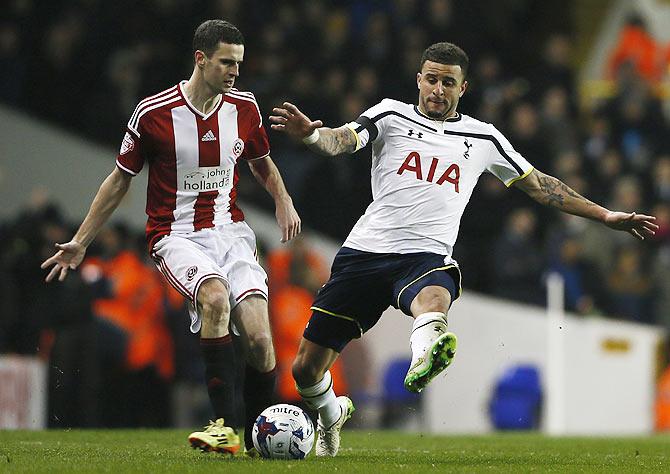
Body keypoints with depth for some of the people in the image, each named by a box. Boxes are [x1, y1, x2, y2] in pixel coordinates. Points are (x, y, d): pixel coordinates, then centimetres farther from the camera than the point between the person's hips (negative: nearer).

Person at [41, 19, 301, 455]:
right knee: (216, 297, -35)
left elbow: (262, 163, 23)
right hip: (177, 236, -3)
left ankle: (259, 437, 7)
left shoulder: (245, 107, 4)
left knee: (259, 340, -15)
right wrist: (80, 243, 9)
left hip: (231, 231, 3)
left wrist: (284, 201, 3)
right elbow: (120, 179, 7)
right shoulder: (153, 113, -6)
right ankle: (225, 427, -33)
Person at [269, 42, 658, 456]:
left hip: (426, 257, 0)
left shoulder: (483, 138, 16)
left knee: (434, 300, -40)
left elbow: (538, 185, 25)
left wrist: (606, 216, 22)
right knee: (306, 369, 3)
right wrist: (311, 134, -32)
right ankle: (332, 414, 37)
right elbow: (343, 141, -8)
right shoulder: (392, 115, 9)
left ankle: (423, 360, -73)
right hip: (365, 251, 0)